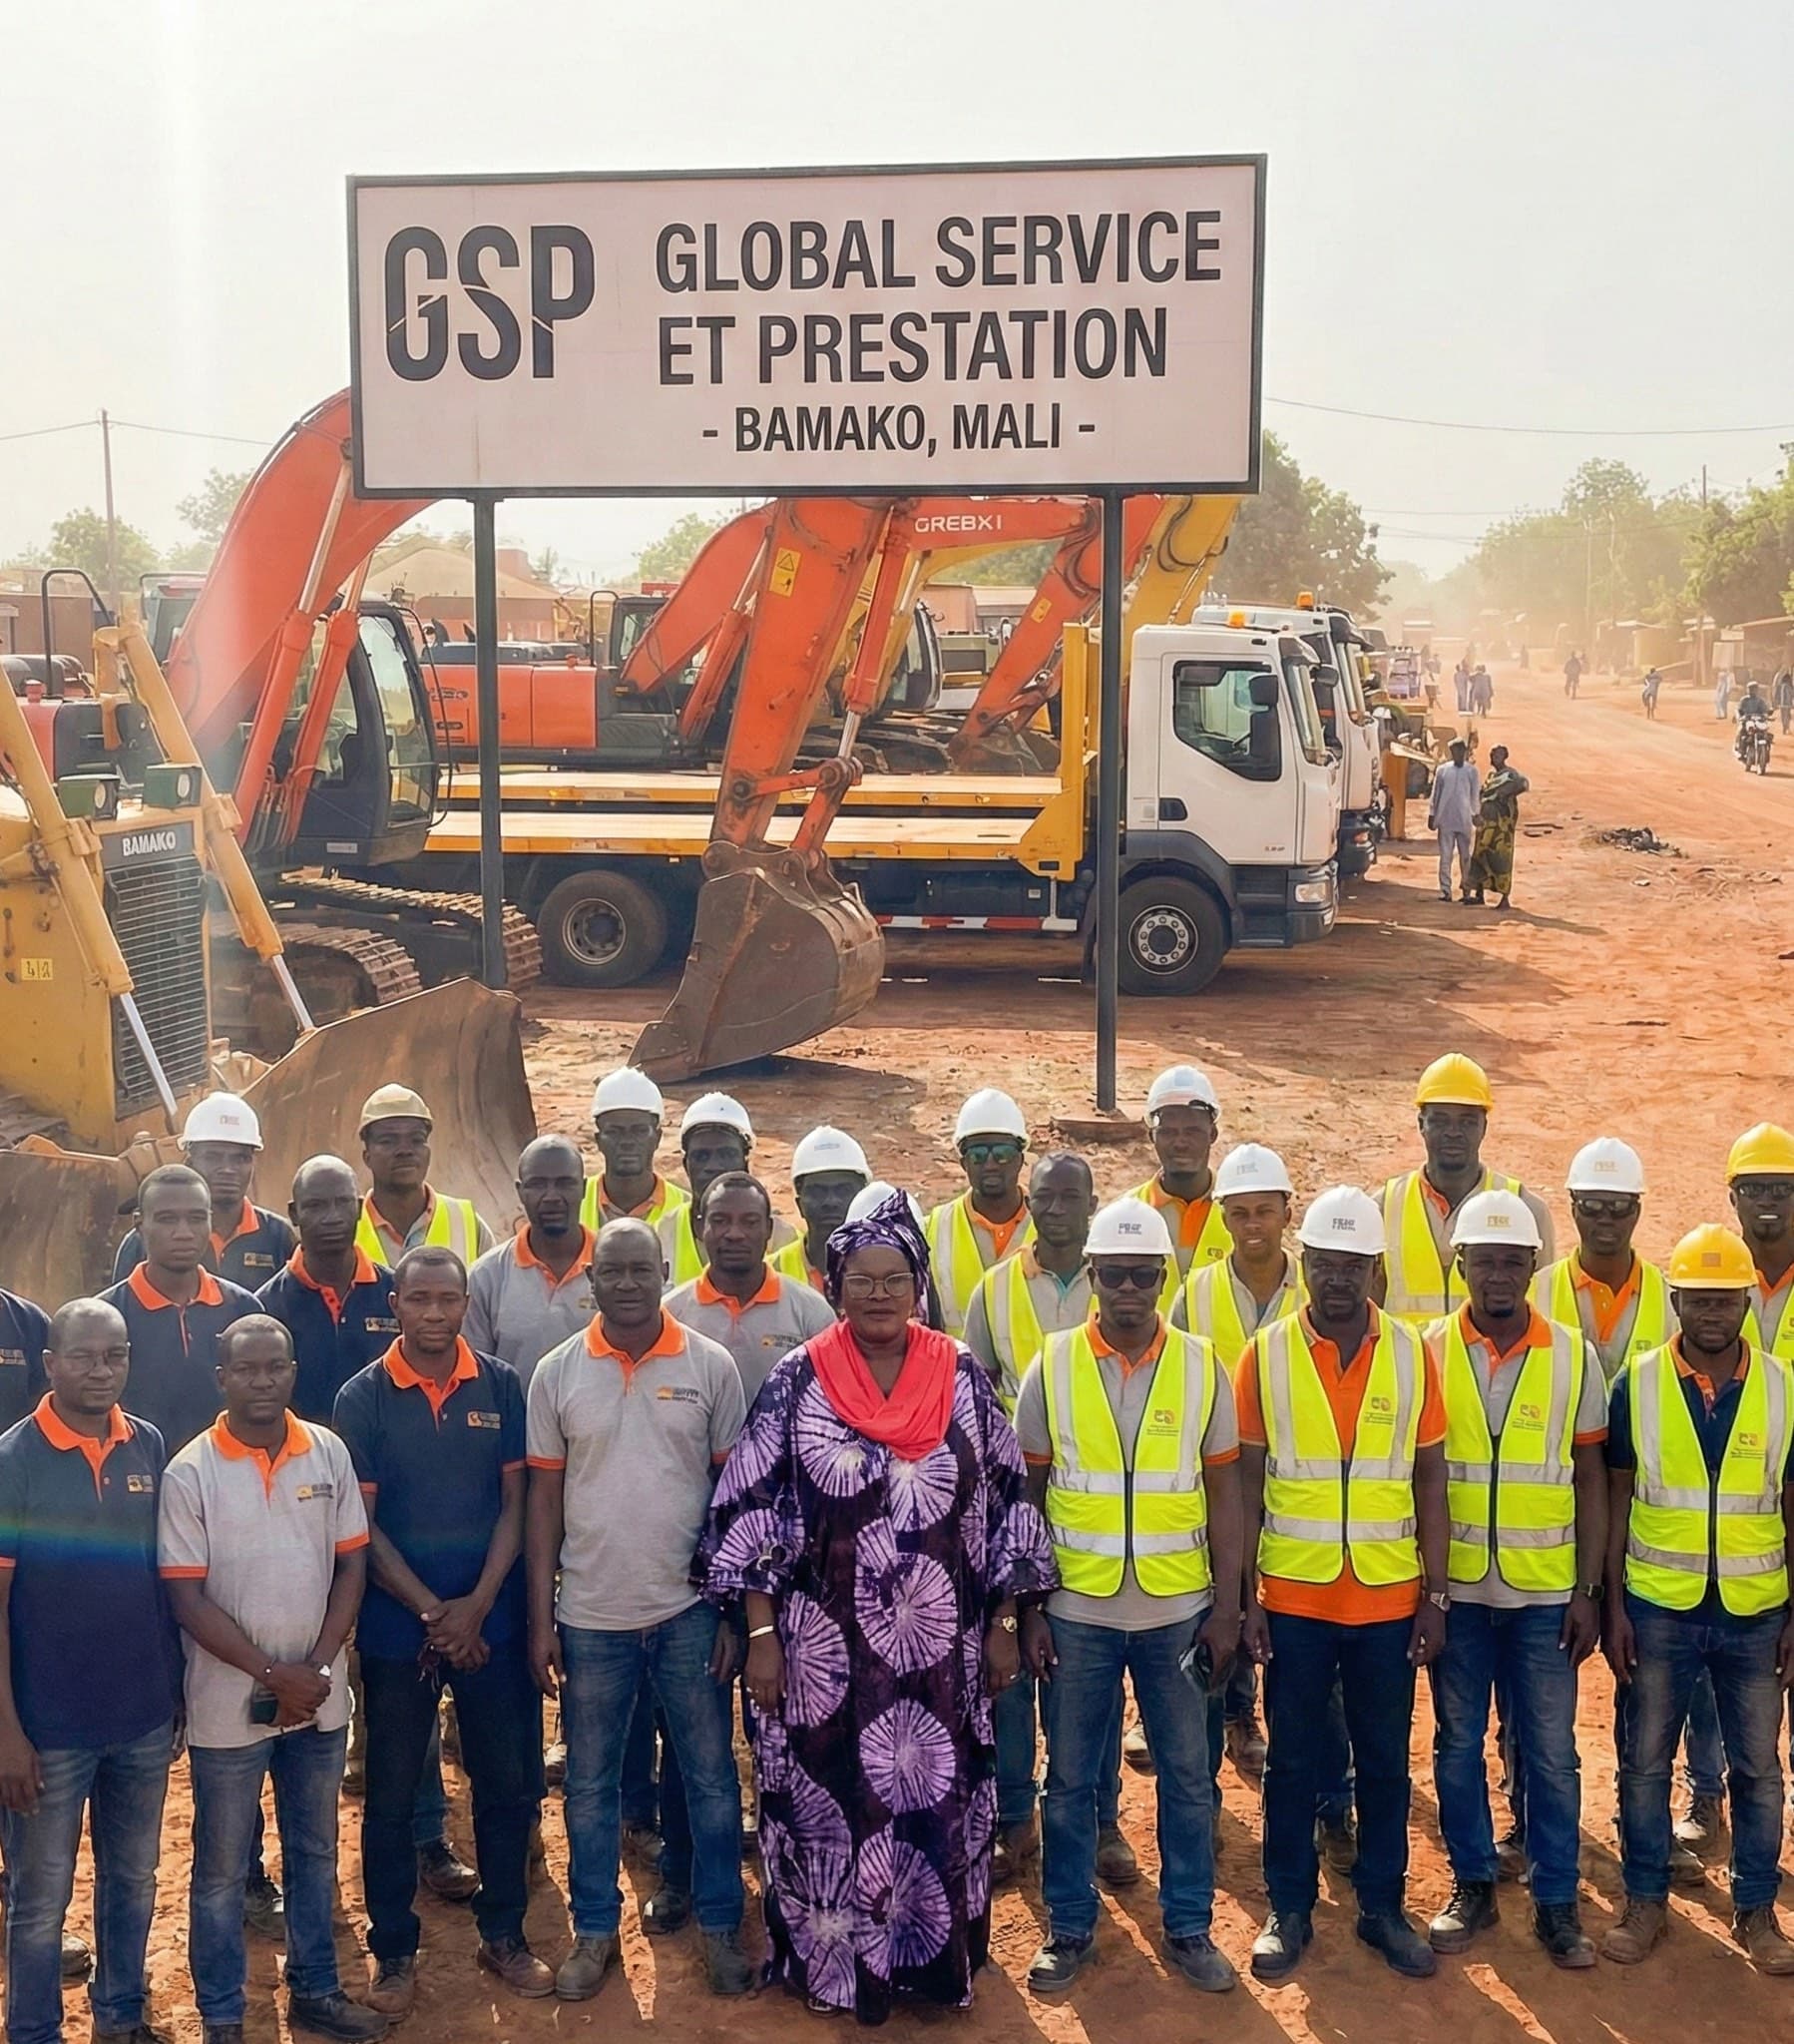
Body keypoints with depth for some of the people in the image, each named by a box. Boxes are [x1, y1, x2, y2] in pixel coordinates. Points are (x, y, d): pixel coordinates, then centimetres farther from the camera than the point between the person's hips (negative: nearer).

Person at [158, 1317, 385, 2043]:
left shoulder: (328, 1453, -2)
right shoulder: (190, 1474, -11)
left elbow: (351, 1563, 2)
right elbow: (187, 1598, -12)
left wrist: (319, 1667, -9)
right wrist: (273, 1674, -16)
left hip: (319, 1698, 3)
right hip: (230, 1704, -3)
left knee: (315, 1851, 17)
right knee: (222, 1868, 9)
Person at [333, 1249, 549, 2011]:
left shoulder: (502, 1388, -1)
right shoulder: (362, 1398, -6)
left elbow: (515, 1502, 0)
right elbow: (360, 1524, -7)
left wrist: (477, 1605, -11)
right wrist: (433, 1612, -13)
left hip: (493, 1619, 2)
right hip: (396, 1625, -1)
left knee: (509, 1782, 9)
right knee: (391, 1794, 8)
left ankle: (504, 1935, 26)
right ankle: (394, 1949, 22)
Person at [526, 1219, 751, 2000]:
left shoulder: (711, 1366, -4)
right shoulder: (557, 1372, -2)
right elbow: (543, 1499, 2)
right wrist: (540, 1618, 0)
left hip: (689, 1609, -1)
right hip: (590, 1614, 1)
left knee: (710, 1776, 9)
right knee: (590, 1783, 12)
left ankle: (719, 1924, 25)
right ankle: (595, 1929, 27)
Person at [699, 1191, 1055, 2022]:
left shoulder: (964, 1380, 1)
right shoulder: (797, 1382, -5)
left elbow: (1004, 1503, 5)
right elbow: (750, 1510, -5)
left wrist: (1004, 1623, 3)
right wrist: (760, 1632, -8)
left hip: (940, 1650, 2)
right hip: (826, 1650, -2)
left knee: (937, 1803, 10)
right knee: (829, 1804, 6)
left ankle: (934, 1959, 28)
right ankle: (831, 1964, 24)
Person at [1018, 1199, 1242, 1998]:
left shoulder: (1202, 1367, -2)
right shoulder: (1051, 1367, -4)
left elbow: (1223, 1496, 2)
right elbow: (1027, 1498, 1)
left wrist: (1227, 1610, -1)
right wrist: (1028, 1611, -2)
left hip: (1178, 1614, 1)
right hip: (1077, 1614, 0)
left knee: (1188, 1777, 10)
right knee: (1070, 1781, 9)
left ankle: (1189, 1928, 25)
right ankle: (1069, 1929, 24)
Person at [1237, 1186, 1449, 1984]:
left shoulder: (1412, 1354, -1)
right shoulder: (1266, 1355, -4)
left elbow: (1430, 1481, 2)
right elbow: (1247, 1484, -2)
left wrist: (1435, 1595, 0)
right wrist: (1242, 1598, -5)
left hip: (1388, 1598, 1)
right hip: (1294, 1597, -1)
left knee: (1384, 1761, 11)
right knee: (1293, 1760, 10)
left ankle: (1382, 1906, 26)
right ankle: (1289, 1911, 23)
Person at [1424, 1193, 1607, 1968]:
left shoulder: (1573, 1356, -2)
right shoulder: (1428, 1352, -3)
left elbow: (1590, 1481, 2)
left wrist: (1589, 1591, -2)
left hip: (1545, 1592, 0)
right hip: (1455, 1589, 0)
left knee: (1550, 1751, 5)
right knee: (1457, 1744, 10)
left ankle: (1555, 1901, 18)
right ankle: (1472, 1885, 25)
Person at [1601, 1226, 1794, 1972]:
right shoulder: (1637, 1384, -5)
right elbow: (1616, 1499, 0)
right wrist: (1613, 1604, -4)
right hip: (1658, 1608, 0)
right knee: (1645, 1762, 9)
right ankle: (1646, 1902, 23)